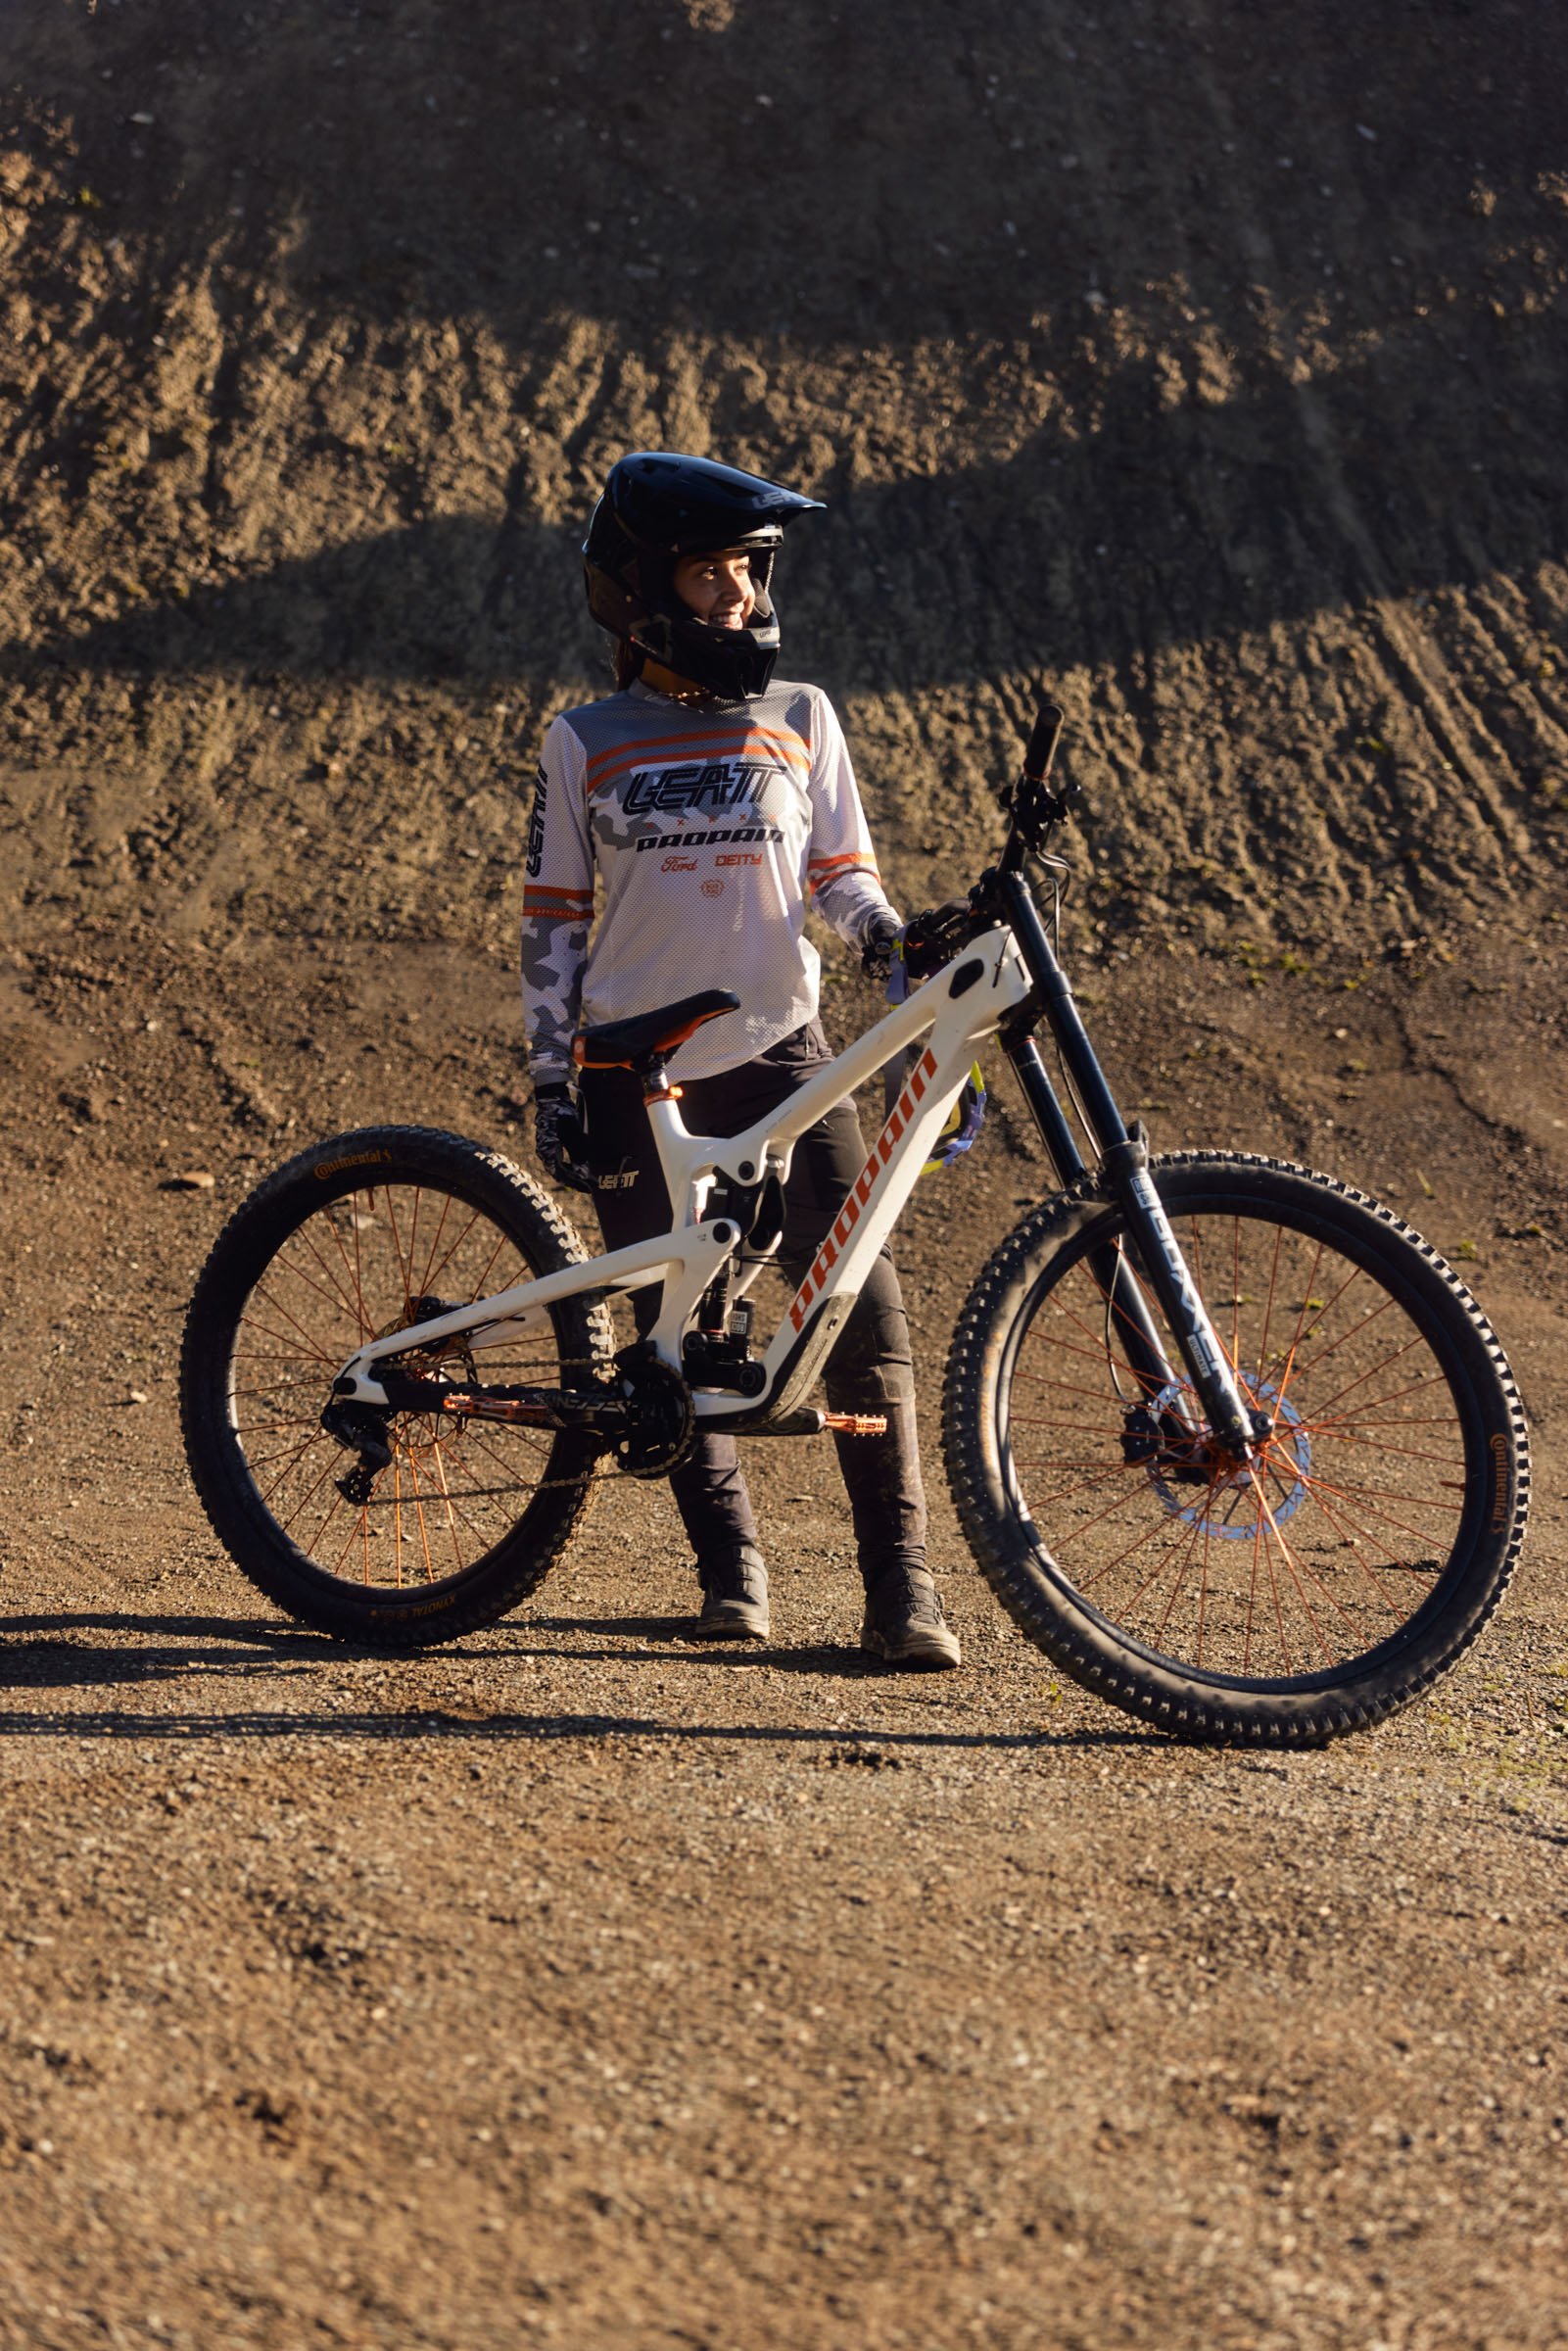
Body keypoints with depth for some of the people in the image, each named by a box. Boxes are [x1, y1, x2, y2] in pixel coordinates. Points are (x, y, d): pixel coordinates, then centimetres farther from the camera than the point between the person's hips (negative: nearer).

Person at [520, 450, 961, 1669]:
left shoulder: (799, 719, 7)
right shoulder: (587, 743, 5)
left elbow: (841, 875, 9)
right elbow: (553, 922, 8)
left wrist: (901, 938, -12)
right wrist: (553, 1082, 2)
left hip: (780, 1053, 0)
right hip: (638, 1072, 0)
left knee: (862, 1304, -12)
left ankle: (901, 1584, -7)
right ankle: (731, 1567, 20)